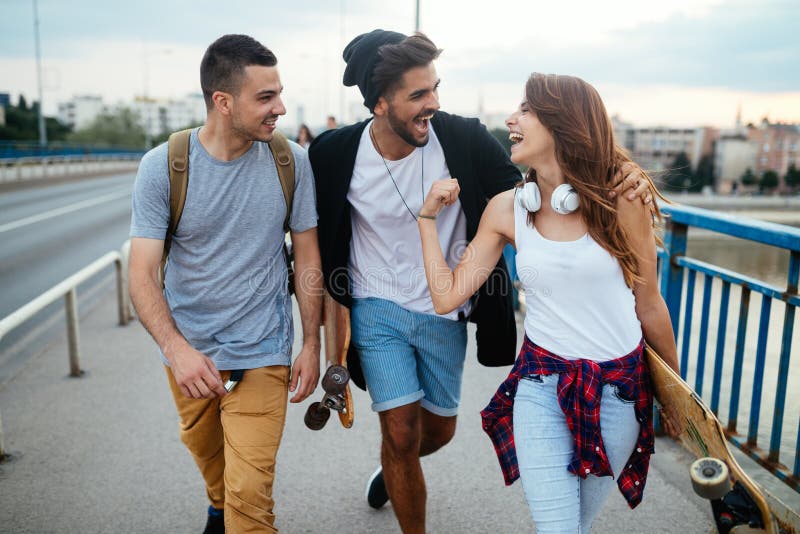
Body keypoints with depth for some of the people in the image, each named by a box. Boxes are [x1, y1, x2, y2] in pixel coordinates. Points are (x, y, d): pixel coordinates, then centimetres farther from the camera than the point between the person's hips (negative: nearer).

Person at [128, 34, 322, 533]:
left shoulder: (292, 161, -10)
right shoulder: (162, 166, -12)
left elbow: (308, 255, -1)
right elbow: (143, 274, -12)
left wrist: (312, 344, -1)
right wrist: (175, 348, -27)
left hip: (262, 354, -1)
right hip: (189, 350, 2)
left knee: (250, 493, -5)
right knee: (206, 454, 26)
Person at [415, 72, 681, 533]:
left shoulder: (621, 200, -10)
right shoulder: (507, 209, -3)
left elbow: (649, 305, 0)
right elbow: (447, 296, -4)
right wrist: (429, 216, -4)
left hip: (620, 386, 0)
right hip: (542, 381, 1)